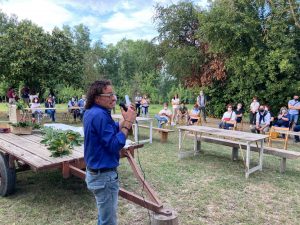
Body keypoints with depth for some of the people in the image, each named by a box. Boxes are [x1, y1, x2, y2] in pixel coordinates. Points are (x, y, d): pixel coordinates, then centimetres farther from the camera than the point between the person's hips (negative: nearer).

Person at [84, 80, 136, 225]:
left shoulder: (91, 112, 6)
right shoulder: (100, 115, -24)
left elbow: (112, 131, 9)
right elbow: (114, 145, -26)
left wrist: (125, 120, -5)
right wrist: (128, 122, -22)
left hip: (96, 172, 10)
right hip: (104, 176, -10)